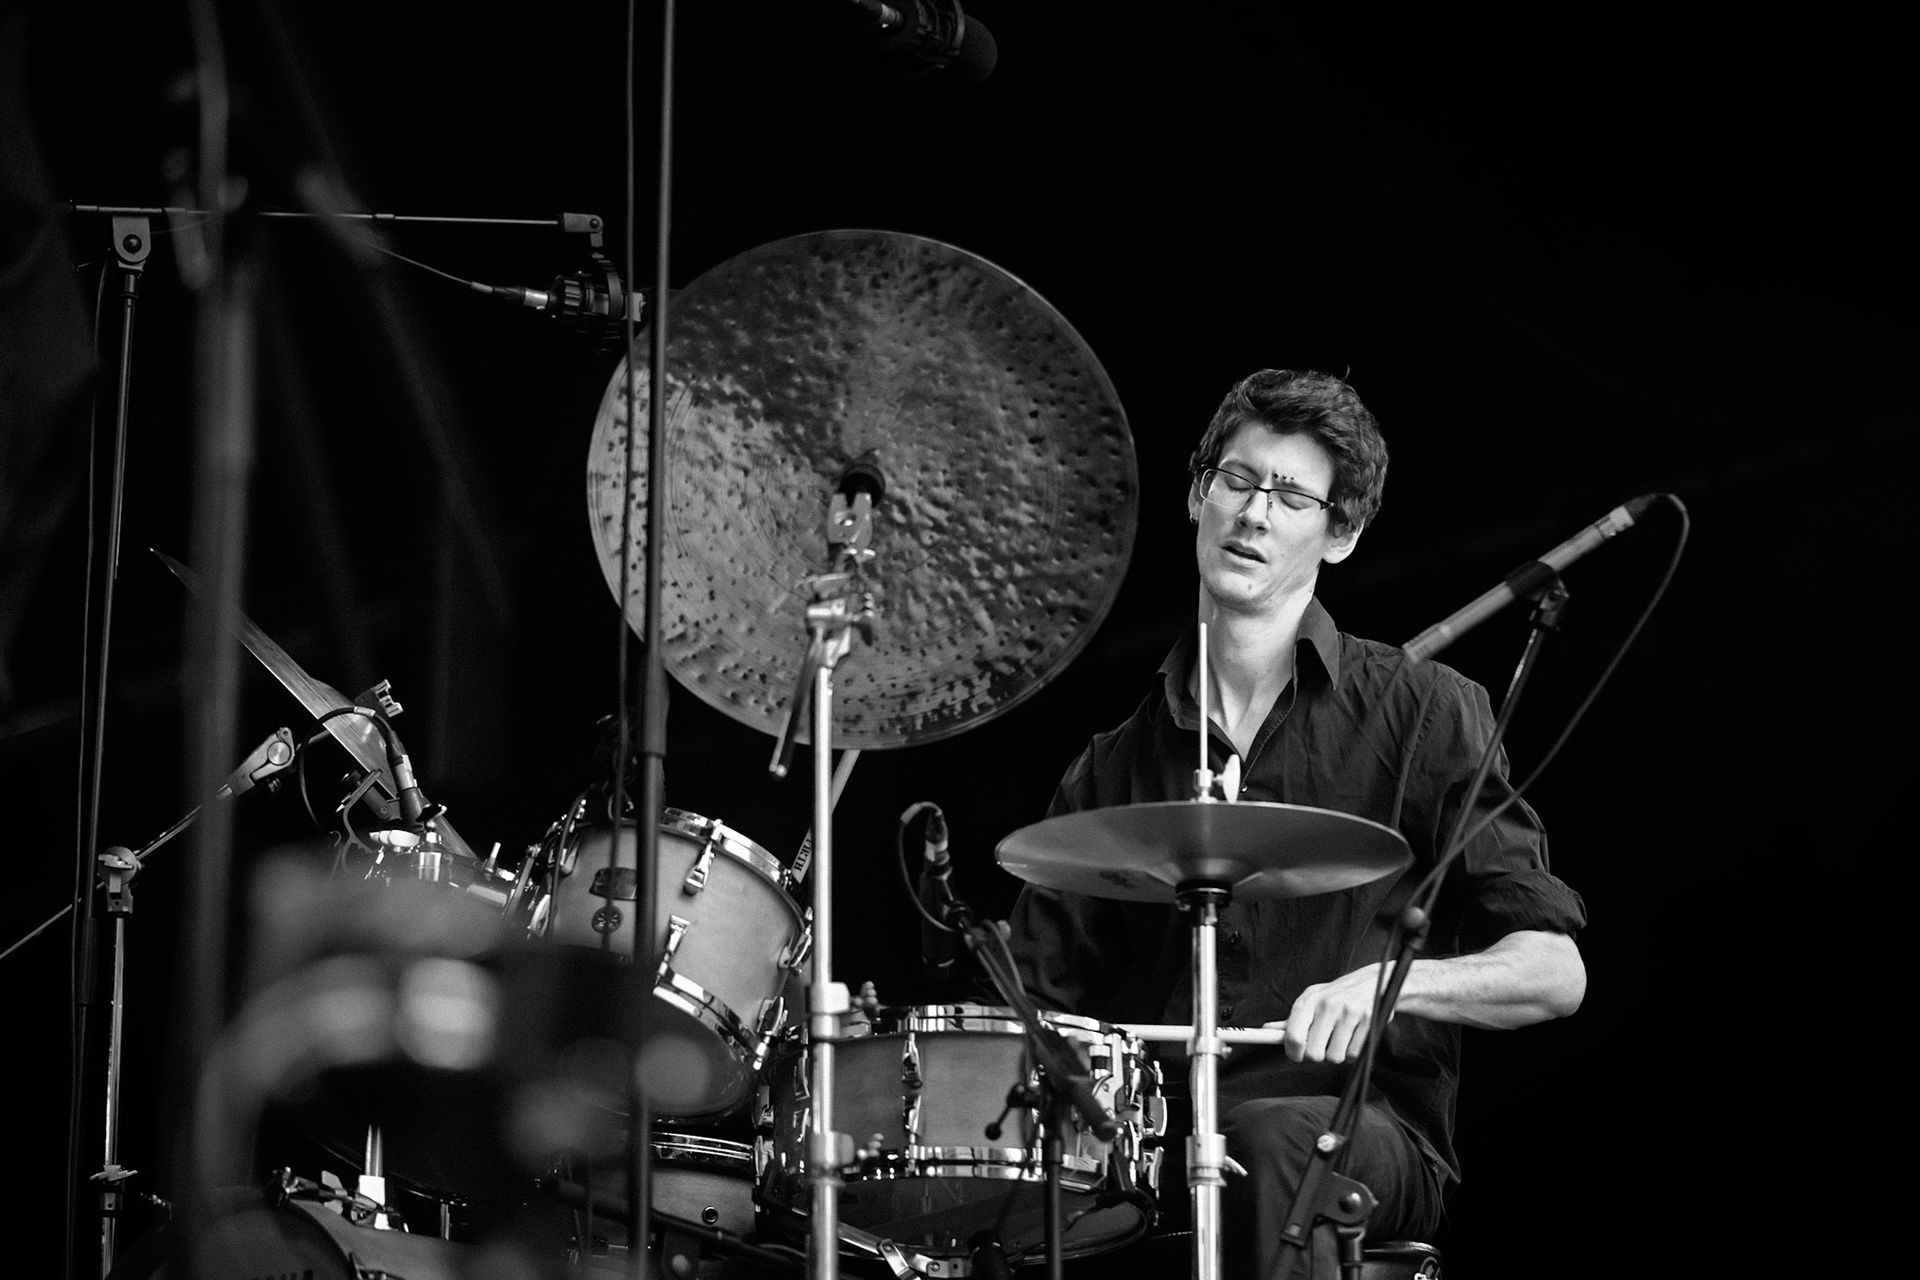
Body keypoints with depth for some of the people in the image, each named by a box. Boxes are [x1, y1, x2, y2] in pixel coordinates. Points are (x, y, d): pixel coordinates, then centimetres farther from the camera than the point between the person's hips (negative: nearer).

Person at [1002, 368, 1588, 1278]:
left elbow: (1555, 972, 2)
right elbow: (1040, 999, 16)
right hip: (1150, 1132, 2)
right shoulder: (1119, 765, 16)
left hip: (1365, 1124, -2)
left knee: (1269, 1140, -39)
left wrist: (1390, 981, -16)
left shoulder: (1421, 716, 6)